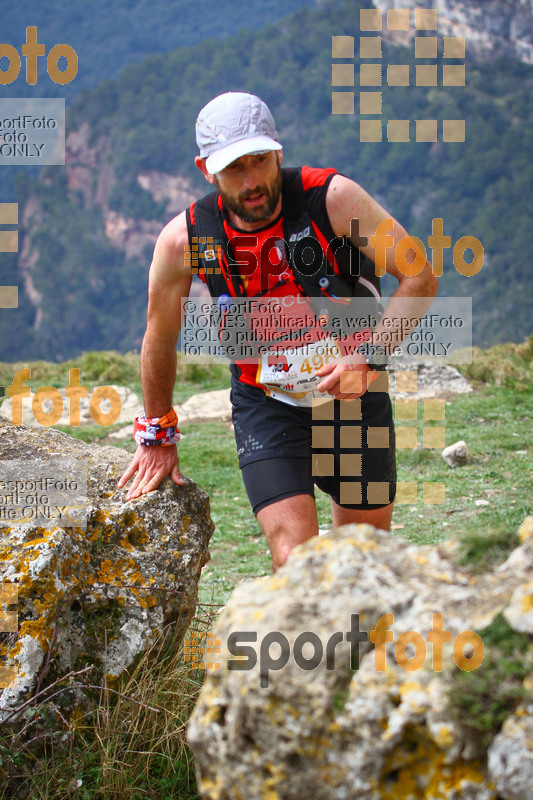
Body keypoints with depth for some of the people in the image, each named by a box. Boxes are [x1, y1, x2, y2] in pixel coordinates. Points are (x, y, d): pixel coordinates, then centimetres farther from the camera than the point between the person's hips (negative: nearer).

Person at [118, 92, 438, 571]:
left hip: (353, 392, 1)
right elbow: (160, 339, 4)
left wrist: (369, 357, -26)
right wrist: (158, 434, 13)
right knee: (295, 556, -17)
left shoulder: (333, 198, -19)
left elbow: (420, 278, -13)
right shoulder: (183, 240, -14)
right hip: (265, 405, -1)